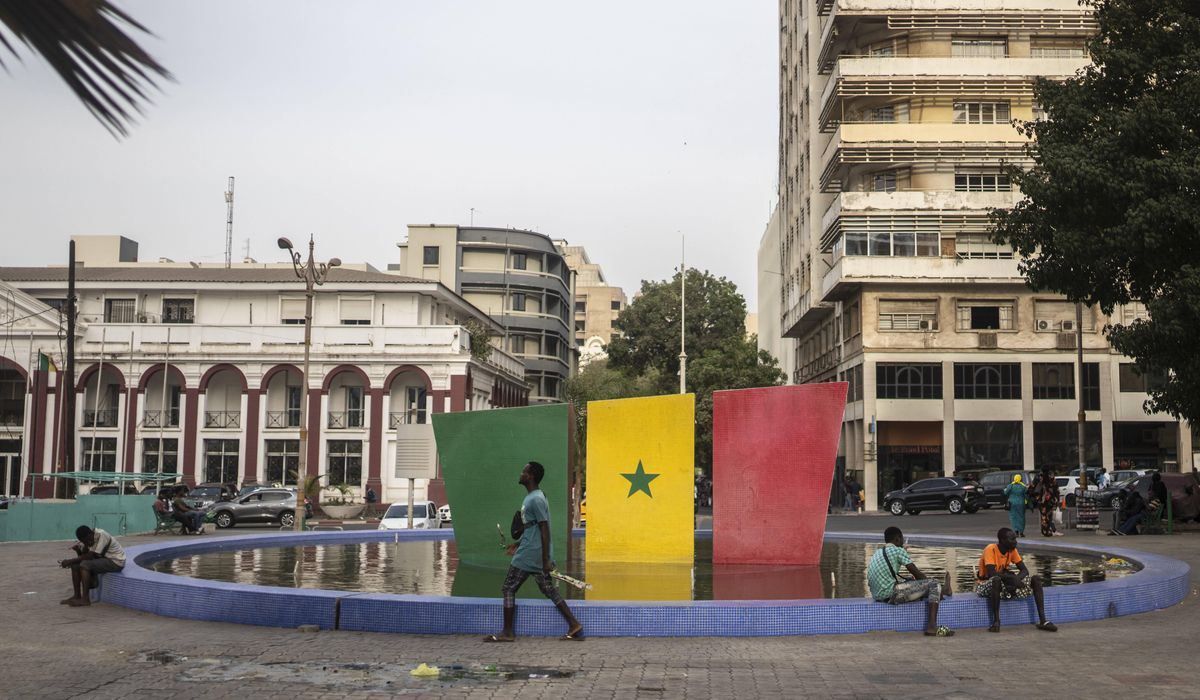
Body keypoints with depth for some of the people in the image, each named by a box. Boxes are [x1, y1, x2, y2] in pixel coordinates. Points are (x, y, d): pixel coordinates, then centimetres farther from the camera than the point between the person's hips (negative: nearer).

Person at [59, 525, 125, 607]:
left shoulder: (101, 536, -25)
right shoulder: (87, 539, 0)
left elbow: (89, 556, -25)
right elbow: (83, 555, 0)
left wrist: (70, 561, -21)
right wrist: (78, 549, -20)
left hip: (116, 561, -9)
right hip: (103, 559, 9)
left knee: (85, 565, -25)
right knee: (75, 564, -3)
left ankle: (85, 599, -19)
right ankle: (76, 596, 1)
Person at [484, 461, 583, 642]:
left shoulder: (536, 499, -17)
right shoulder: (532, 497, 14)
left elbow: (544, 531, -19)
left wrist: (546, 561, -20)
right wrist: (518, 543, 29)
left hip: (529, 555, -10)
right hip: (536, 556, 10)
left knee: (508, 589, 0)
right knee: (549, 590, 10)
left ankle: (508, 632, 5)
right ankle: (574, 625, 7)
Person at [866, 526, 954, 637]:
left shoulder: (876, 553, 19)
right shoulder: (898, 550, -5)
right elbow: (917, 574, -3)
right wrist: (929, 581, 19)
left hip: (878, 596, 9)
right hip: (892, 595, -9)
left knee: (912, 582, 32)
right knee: (934, 585, 2)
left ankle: (943, 590, 54)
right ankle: (932, 627, -3)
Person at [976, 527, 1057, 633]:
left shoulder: (1012, 550, -2)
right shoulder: (991, 549, -21)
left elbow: (1024, 570, -3)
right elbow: (991, 573, -32)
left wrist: (1017, 578, -24)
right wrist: (1012, 577, -33)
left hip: (1005, 584, 7)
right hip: (986, 585, -7)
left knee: (1035, 580, -9)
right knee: (997, 580, -43)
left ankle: (1043, 621, -15)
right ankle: (996, 621, -32)